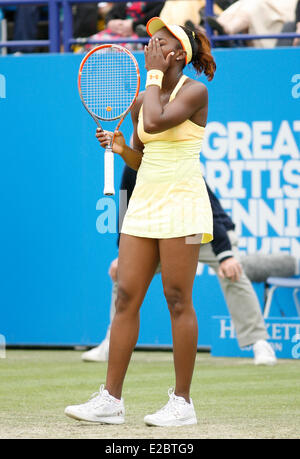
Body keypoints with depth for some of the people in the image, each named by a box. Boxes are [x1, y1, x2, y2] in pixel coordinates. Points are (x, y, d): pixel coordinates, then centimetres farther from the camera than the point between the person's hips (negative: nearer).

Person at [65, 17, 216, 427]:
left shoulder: (195, 91, -7)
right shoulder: (142, 100, 13)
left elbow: (155, 123, -23)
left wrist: (154, 74, -11)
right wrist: (121, 147, -1)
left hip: (182, 203, -7)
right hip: (144, 203, 7)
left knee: (178, 301, -5)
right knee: (125, 298, 1)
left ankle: (182, 402, 2)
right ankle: (110, 400, 2)